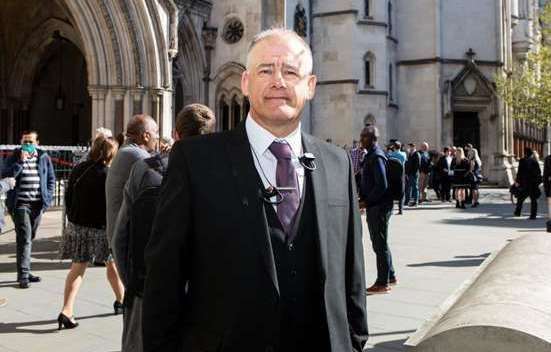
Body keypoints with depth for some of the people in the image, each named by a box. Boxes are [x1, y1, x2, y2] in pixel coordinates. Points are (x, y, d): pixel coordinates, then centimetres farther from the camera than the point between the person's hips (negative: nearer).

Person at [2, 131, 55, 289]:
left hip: (38, 204, 4)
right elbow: (6, 175, -11)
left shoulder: (44, 158, 9)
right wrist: (20, 161, -16)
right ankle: (23, 275, -13)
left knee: (29, 238, 13)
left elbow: (51, 178, 15)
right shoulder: (14, 157, 3)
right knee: (24, 237, -14)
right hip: (20, 203, -4)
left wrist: (48, 196, 5)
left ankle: (24, 271, 24)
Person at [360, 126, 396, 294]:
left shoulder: (377, 157, -17)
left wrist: (366, 201, -16)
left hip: (379, 207, -10)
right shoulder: (371, 155, 14)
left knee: (380, 245, -2)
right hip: (374, 206, 10)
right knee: (380, 243, 18)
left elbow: (382, 185, -23)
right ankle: (390, 276, 30)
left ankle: (383, 283, 7)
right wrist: (362, 197, 10)